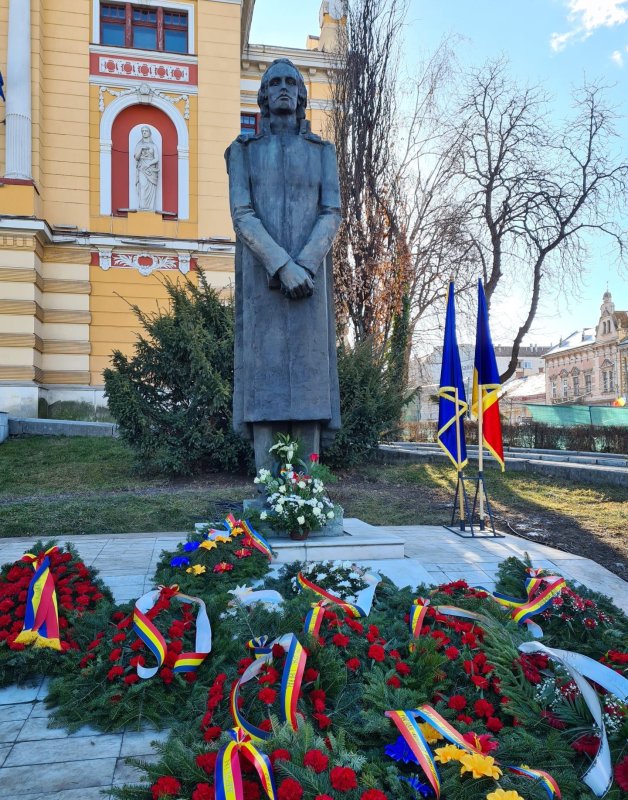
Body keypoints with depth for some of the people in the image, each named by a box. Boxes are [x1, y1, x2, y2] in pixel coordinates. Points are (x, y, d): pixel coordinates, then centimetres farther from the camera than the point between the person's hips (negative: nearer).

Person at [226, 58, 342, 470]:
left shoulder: (322, 151, 15)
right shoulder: (244, 151, 11)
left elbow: (332, 215, 2)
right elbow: (242, 216, -3)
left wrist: (304, 266, -16)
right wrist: (282, 266, -18)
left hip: (310, 275, 1)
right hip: (262, 278, -1)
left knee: (309, 373, -4)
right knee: (265, 375, -7)